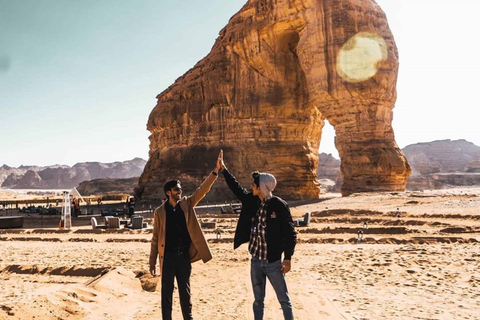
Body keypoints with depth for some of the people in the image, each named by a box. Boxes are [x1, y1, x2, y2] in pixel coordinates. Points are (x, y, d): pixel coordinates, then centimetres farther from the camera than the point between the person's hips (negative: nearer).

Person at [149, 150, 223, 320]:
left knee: (185, 290, 14)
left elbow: (203, 189, -10)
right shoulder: (160, 212, -3)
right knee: (167, 292, 8)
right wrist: (152, 262, -1)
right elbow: (155, 238, -1)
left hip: (184, 255, 2)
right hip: (168, 256, -2)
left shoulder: (187, 204, 1)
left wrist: (216, 170, -22)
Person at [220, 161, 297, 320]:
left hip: (273, 261, -5)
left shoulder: (279, 205, -13)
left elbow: (290, 233, -9)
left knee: (284, 300, 8)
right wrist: (223, 169, 19)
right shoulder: (251, 201, 1)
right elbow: (236, 188, 16)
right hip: (255, 260, 5)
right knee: (258, 300, 16)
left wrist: (288, 258, -12)